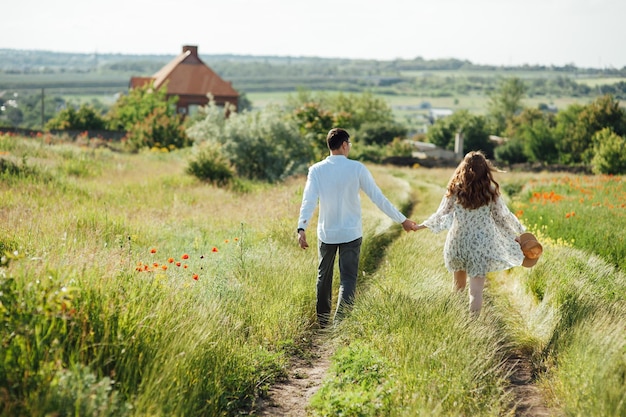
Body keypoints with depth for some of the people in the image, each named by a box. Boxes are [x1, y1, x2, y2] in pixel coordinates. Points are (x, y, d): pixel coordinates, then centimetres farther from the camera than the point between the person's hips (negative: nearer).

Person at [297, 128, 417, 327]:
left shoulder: (316, 170, -5)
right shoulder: (357, 168, -8)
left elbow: (309, 200, -17)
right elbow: (378, 198, -7)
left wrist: (301, 228, -24)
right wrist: (402, 220, 0)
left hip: (326, 233, 2)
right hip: (351, 234, -2)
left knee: (324, 277, 18)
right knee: (347, 279, 1)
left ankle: (323, 321, 27)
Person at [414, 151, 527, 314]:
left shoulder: (455, 190, -4)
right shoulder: (490, 190, -5)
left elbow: (442, 214, 4)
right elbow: (502, 217, 4)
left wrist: (422, 225, 19)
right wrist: (516, 234, 18)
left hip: (459, 240, 2)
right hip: (482, 242, -2)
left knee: (459, 280, 19)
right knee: (477, 282, -3)